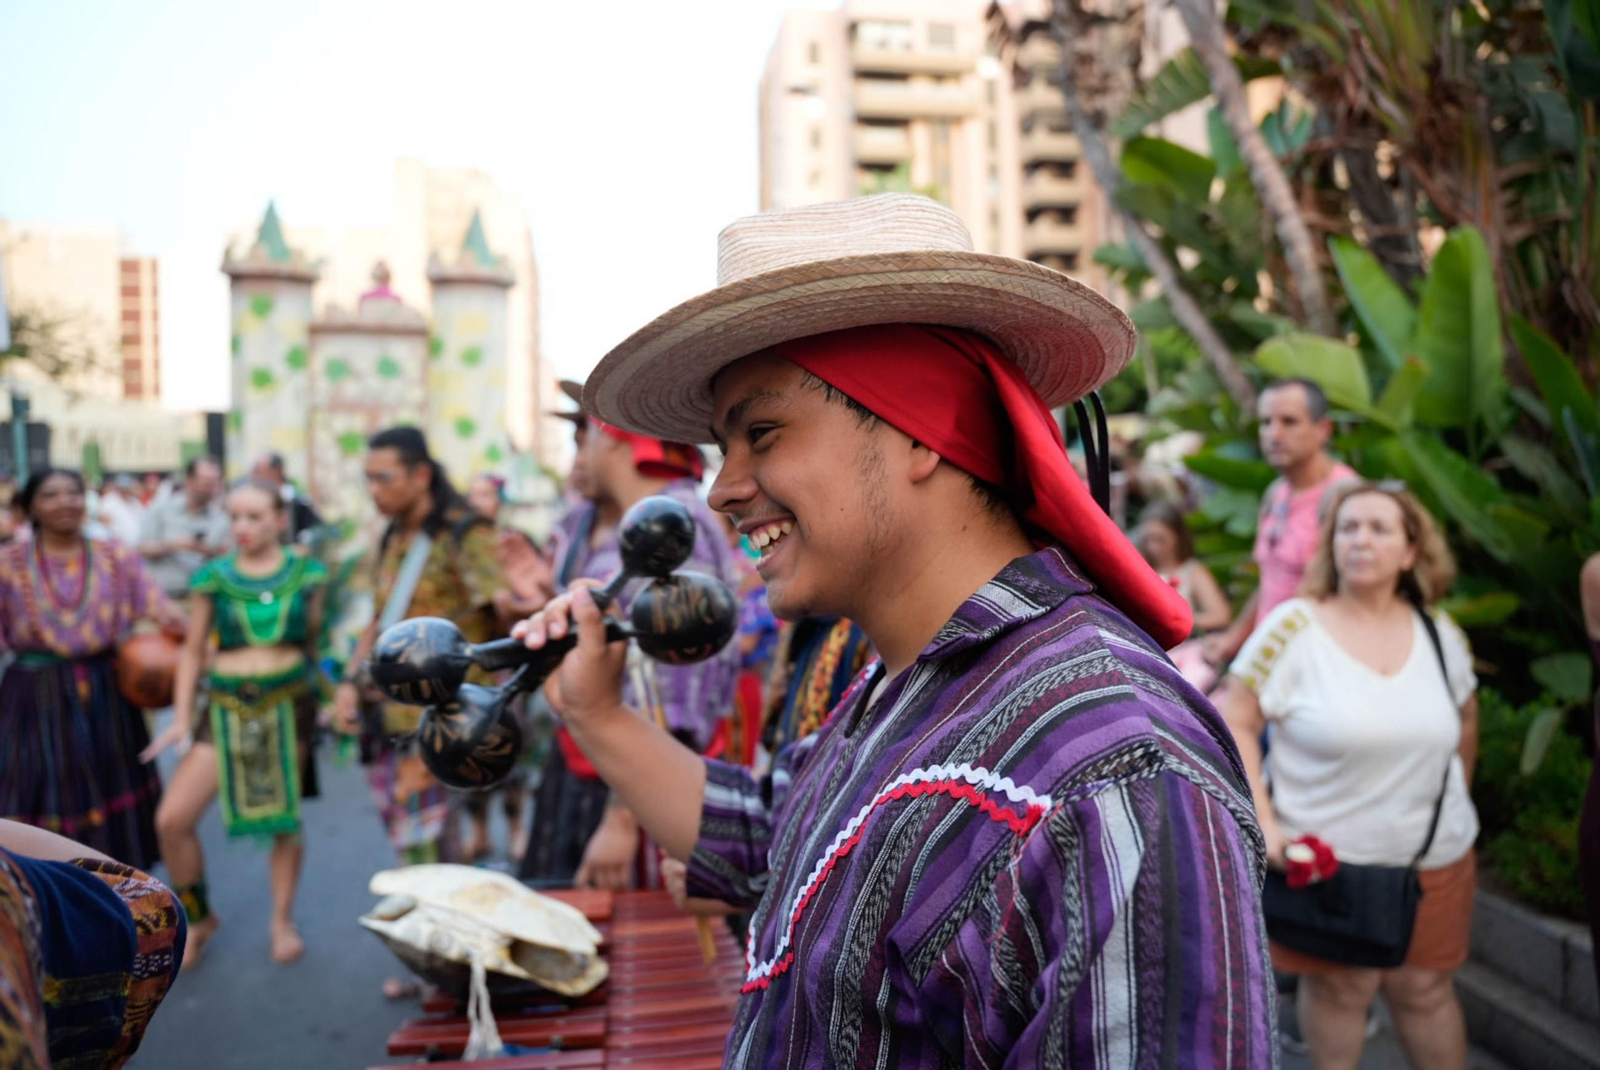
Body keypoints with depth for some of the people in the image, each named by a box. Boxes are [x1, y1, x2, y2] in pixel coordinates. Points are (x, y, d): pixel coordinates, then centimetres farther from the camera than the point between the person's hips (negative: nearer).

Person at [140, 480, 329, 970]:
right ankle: (199, 917, 19)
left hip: (288, 703, -1)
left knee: (286, 817, 8)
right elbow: (193, 651, 6)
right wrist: (181, 719, 1)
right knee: (172, 820, -6)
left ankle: (283, 920, 28)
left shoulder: (307, 574, 1)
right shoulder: (213, 577, 1)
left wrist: (325, 700, 6)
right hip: (225, 704, 1)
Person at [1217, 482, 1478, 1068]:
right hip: (1325, 856, -3)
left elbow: (1464, 718, 18)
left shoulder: (1441, 633, 2)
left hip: (1435, 856, 3)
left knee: (1423, 988, 13)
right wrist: (1264, 823, -18)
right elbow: (1234, 722, -12)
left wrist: (1454, 801, 18)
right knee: (1338, 987, 8)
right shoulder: (1293, 628, -12)